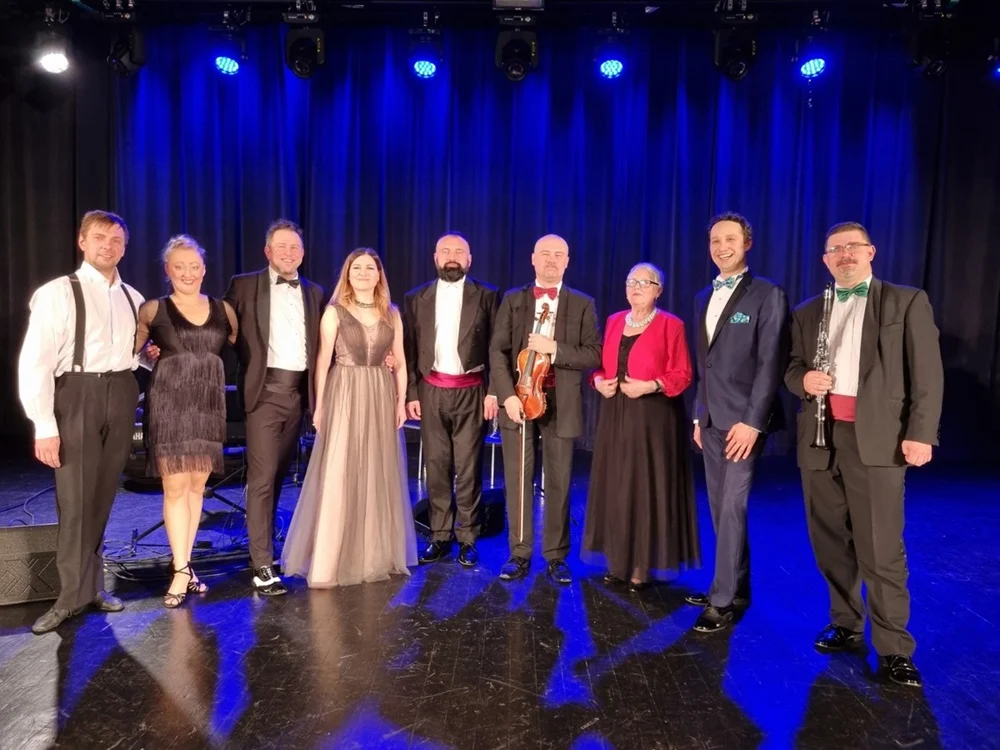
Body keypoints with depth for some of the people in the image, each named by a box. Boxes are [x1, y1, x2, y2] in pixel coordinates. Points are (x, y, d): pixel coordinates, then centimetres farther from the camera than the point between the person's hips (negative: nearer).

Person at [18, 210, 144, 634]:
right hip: (76, 397, -4)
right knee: (75, 500, 0)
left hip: (121, 396, 5)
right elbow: (34, 363, -10)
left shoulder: (132, 298, 10)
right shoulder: (56, 293, -6)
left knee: (102, 498, 13)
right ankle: (74, 594, 15)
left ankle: (92, 584, 27)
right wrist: (44, 426, -15)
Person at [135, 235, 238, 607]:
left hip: (208, 405, 3)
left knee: (197, 486, 8)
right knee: (175, 486, -3)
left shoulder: (223, 310, 8)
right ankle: (180, 571, 3)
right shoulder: (152, 310, 2)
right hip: (169, 404, -3)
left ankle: (184, 563, 20)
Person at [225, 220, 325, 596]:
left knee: (279, 475, 15)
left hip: (299, 391, 4)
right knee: (262, 477, -6)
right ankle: (262, 565, -1)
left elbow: (319, 345, 13)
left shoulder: (314, 292, 12)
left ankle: (264, 542, 31)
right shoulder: (244, 286, 2)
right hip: (265, 390, -4)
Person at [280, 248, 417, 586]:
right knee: (338, 476, -5)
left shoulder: (392, 314, 8)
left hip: (381, 397, 4)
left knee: (379, 475, 8)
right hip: (344, 396, -3)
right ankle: (328, 562, 4)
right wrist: (319, 405, -8)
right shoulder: (334, 312, -1)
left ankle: (376, 555, 22)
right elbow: (323, 361, -3)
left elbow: (400, 361, 11)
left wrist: (401, 401, 3)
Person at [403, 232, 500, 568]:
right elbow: (409, 349, 7)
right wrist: (410, 394, 2)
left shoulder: (487, 296, 2)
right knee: (436, 467, 8)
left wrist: (494, 391, -7)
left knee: (469, 468, 3)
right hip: (431, 391, 2)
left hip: (471, 392, -2)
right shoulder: (416, 298, 8)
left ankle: (467, 538, 14)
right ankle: (439, 536, 19)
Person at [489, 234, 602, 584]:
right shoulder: (512, 299, 7)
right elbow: (497, 351, 0)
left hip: (560, 403, -1)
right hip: (518, 398, 1)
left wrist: (554, 348, -17)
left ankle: (556, 556, 20)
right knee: (517, 480, 6)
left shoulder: (582, 304, 5)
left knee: (558, 483, 6)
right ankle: (519, 554, 19)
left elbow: (594, 355, -3)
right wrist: (507, 395, -12)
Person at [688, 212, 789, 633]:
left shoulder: (768, 295, -6)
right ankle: (736, 588, 23)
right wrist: (698, 415, 14)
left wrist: (752, 421, -18)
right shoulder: (703, 298, 15)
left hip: (745, 418, -7)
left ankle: (723, 601, 1)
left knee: (733, 506, -8)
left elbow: (771, 363, -13)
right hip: (712, 419, 7)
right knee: (720, 507, 11)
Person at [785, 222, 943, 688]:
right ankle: (844, 624, 27)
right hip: (819, 437, 4)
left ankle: (893, 648, 7)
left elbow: (927, 373, 0)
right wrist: (803, 379, -8)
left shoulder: (907, 302, 6)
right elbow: (792, 368, 16)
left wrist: (920, 433, -10)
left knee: (882, 549, -4)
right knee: (830, 542, 12)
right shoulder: (807, 313, 16)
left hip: (876, 438, -4)